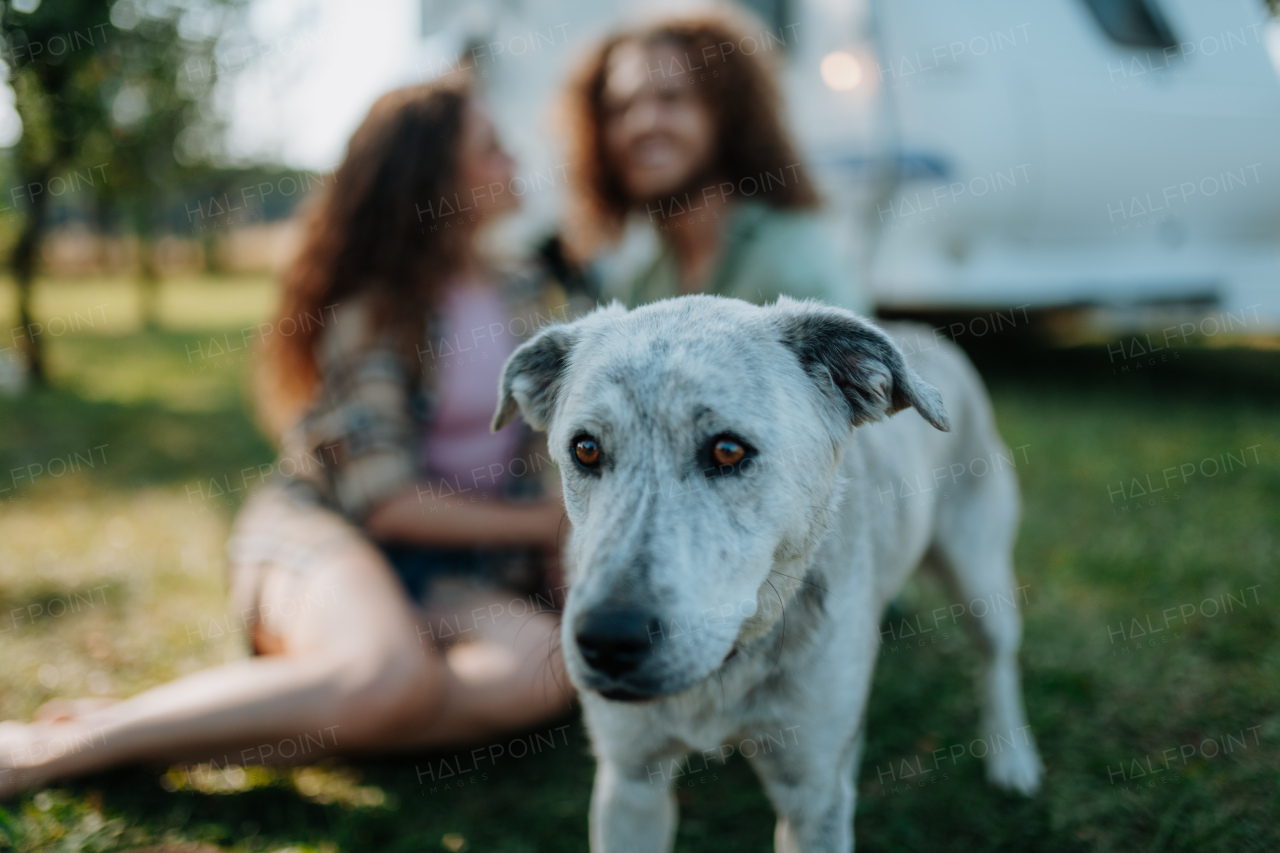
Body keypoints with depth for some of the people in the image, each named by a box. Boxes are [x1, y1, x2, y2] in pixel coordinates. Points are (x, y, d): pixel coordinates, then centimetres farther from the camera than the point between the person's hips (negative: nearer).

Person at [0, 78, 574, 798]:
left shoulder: (519, 293, 12)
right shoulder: (369, 309, -8)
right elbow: (384, 500, -14)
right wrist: (539, 522, -8)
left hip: (453, 570, 6)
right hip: (325, 531, -6)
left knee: (549, 663, -30)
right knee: (389, 672, -40)